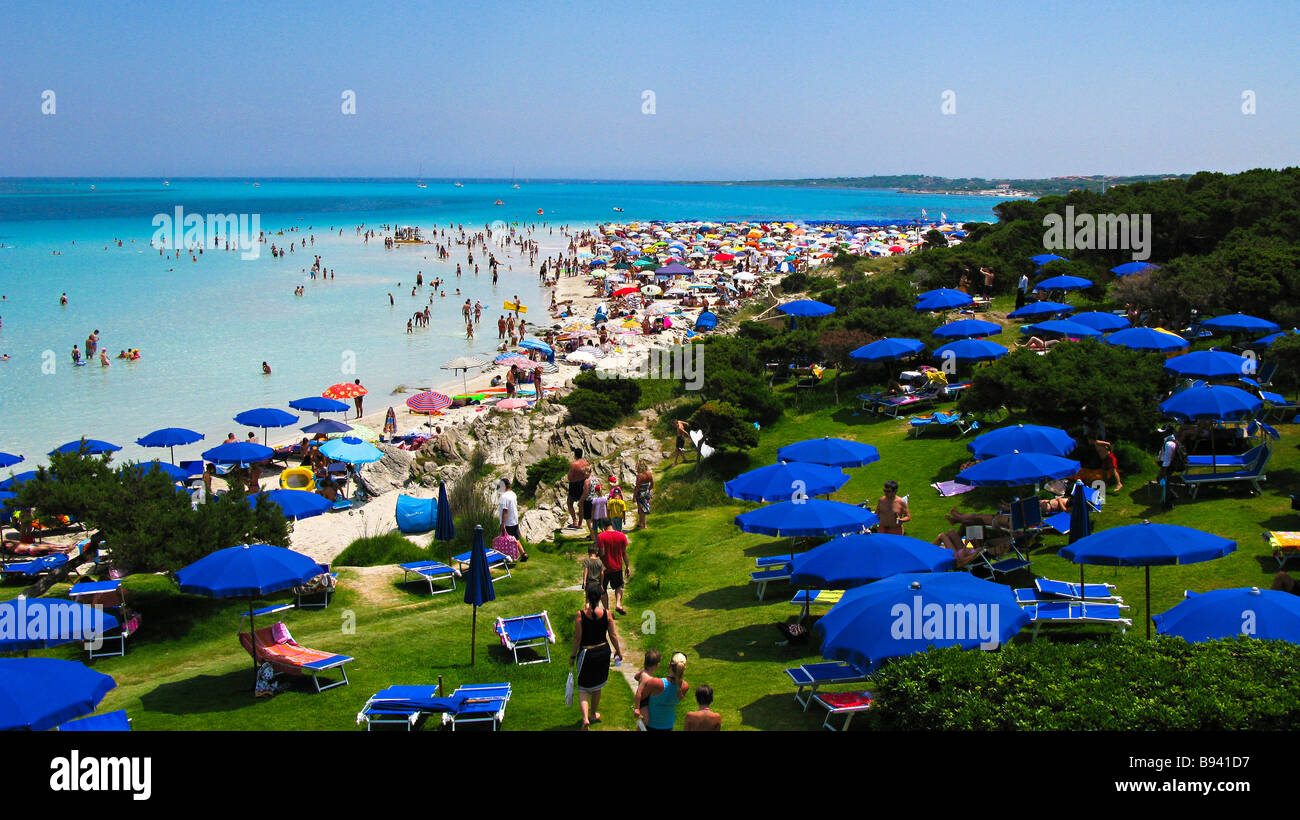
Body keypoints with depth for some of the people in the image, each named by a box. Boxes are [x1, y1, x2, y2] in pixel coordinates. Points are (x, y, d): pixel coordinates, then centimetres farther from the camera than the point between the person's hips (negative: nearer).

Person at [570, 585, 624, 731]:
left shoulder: (580, 615, -16)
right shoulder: (606, 614, -10)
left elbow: (577, 638, -11)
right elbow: (613, 635, -2)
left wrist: (573, 655, 2)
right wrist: (618, 651, 13)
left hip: (586, 653, -2)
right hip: (603, 652, 2)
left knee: (583, 688, 7)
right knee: (597, 686, 23)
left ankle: (585, 718, -12)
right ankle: (593, 714, 39)